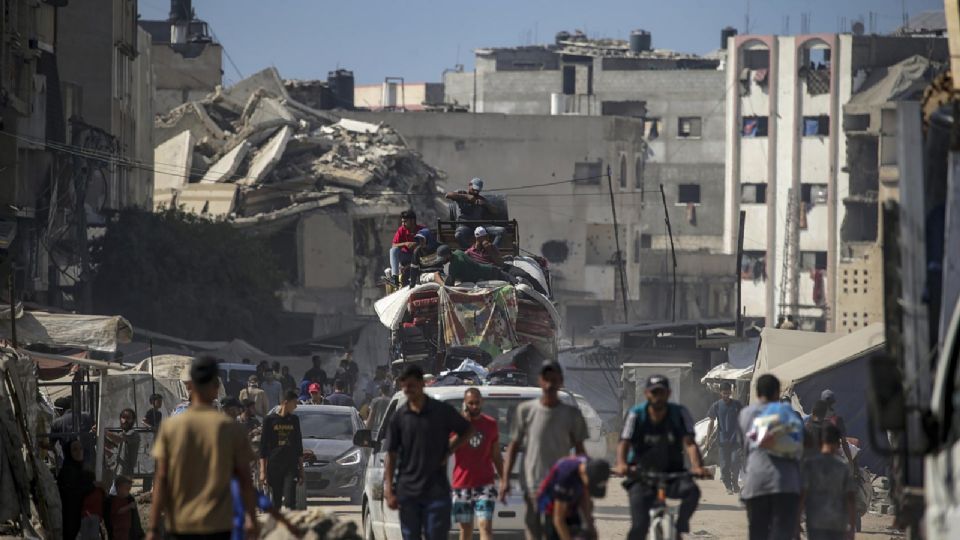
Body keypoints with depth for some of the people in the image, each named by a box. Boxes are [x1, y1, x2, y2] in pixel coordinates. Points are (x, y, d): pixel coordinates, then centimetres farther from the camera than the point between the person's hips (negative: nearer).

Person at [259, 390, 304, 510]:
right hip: (274, 467, -1)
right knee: (276, 501, 3)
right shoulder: (270, 420, 2)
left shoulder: (294, 420, 12)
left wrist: (301, 468, 13)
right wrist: (263, 471, -5)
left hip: (291, 466, 1)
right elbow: (263, 446, 1)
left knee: (290, 501, -12)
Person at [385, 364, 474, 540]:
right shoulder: (399, 418, 2)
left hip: (436, 491, -2)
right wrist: (388, 490, -3)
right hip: (407, 491, 2)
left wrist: (448, 451, 0)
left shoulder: (442, 411, -1)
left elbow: (467, 431, 14)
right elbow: (391, 455, 4)